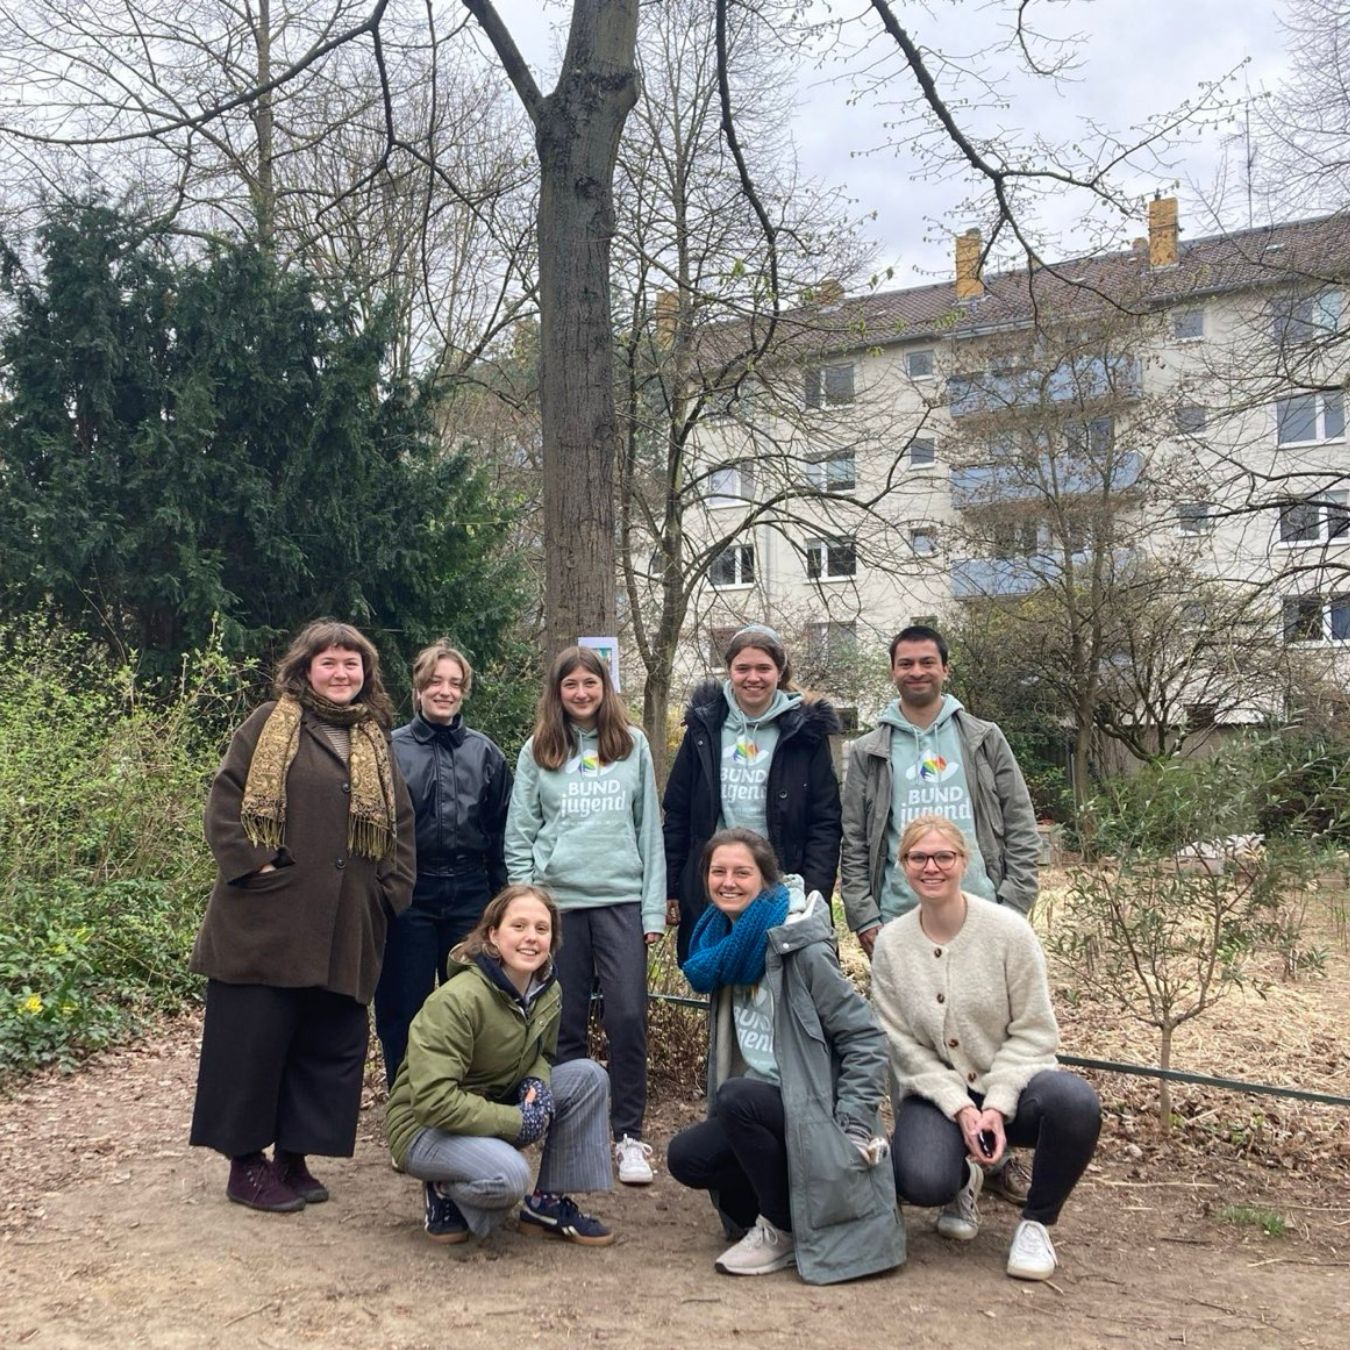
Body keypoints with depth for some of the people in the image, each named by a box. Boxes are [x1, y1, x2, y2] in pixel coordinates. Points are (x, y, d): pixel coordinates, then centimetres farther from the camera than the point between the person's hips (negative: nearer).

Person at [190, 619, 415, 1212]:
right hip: (266, 919, -5)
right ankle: (245, 1164, 17)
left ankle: (294, 1156, 24)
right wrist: (249, 865, -15)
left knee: (329, 1045, 9)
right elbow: (225, 799, -5)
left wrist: (392, 890, 4)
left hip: (344, 930, 5)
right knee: (253, 1040, 3)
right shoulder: (270, 724, 1)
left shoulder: (376, 742, 15)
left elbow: (399, 823, 14)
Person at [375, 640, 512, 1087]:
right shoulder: (392, 749, 1)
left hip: (470, 892, 2)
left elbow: (500, 830, 9)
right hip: (411, 892, -2)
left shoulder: (485, 752, 8)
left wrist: (500, 896, 5)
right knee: (404, 1006, 6)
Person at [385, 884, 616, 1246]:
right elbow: (433, 1101, -31)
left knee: (588, 1076, -10)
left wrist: (537, 1086, -13)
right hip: (426, 1127, -7)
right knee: (509, 1175, -35)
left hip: (495, 1108, 7)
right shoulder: (457, 999, -28)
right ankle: (445, 1193, -1)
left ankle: (550, 1204, 0)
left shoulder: (548, 992, -5)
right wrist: (518, 1122, -26)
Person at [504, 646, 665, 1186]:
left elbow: (650, 828, 6)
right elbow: (519, 834, 6)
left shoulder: (633, 745, 7)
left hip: (622, 898, 0)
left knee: (628, 1018, -5)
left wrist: (654, 908, 0)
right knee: (564, 1024, 6)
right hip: (557, 901, 0)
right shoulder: (538, 751, 6)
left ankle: (628, 1135, 9)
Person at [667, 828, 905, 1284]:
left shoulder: (800, 947, -16)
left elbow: (866, 1037, -15)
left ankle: (783, 1231, -10)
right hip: (762, 1101, 7)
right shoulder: (722, 945, 5)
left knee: (737, 1097, -32)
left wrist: (851, 1127, -19)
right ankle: (787, 1208, 8)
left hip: (811, 1106, -7)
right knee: (685, 1157, -12)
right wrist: (724, 1126, 14)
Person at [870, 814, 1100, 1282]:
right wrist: (960, 1108, -16)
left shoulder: (1008, 929, -9)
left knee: (1075, 1102, -35)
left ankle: (1036, 1223, -4)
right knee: (921, 1183, -30)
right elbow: (904, 1046, -4)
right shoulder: (891, 944, -4)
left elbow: (1032, 1031, -8)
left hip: (1011, 1085, 0)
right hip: (938, 1092, 1)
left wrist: (997, 1106, -18)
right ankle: (963, 1181, 13)